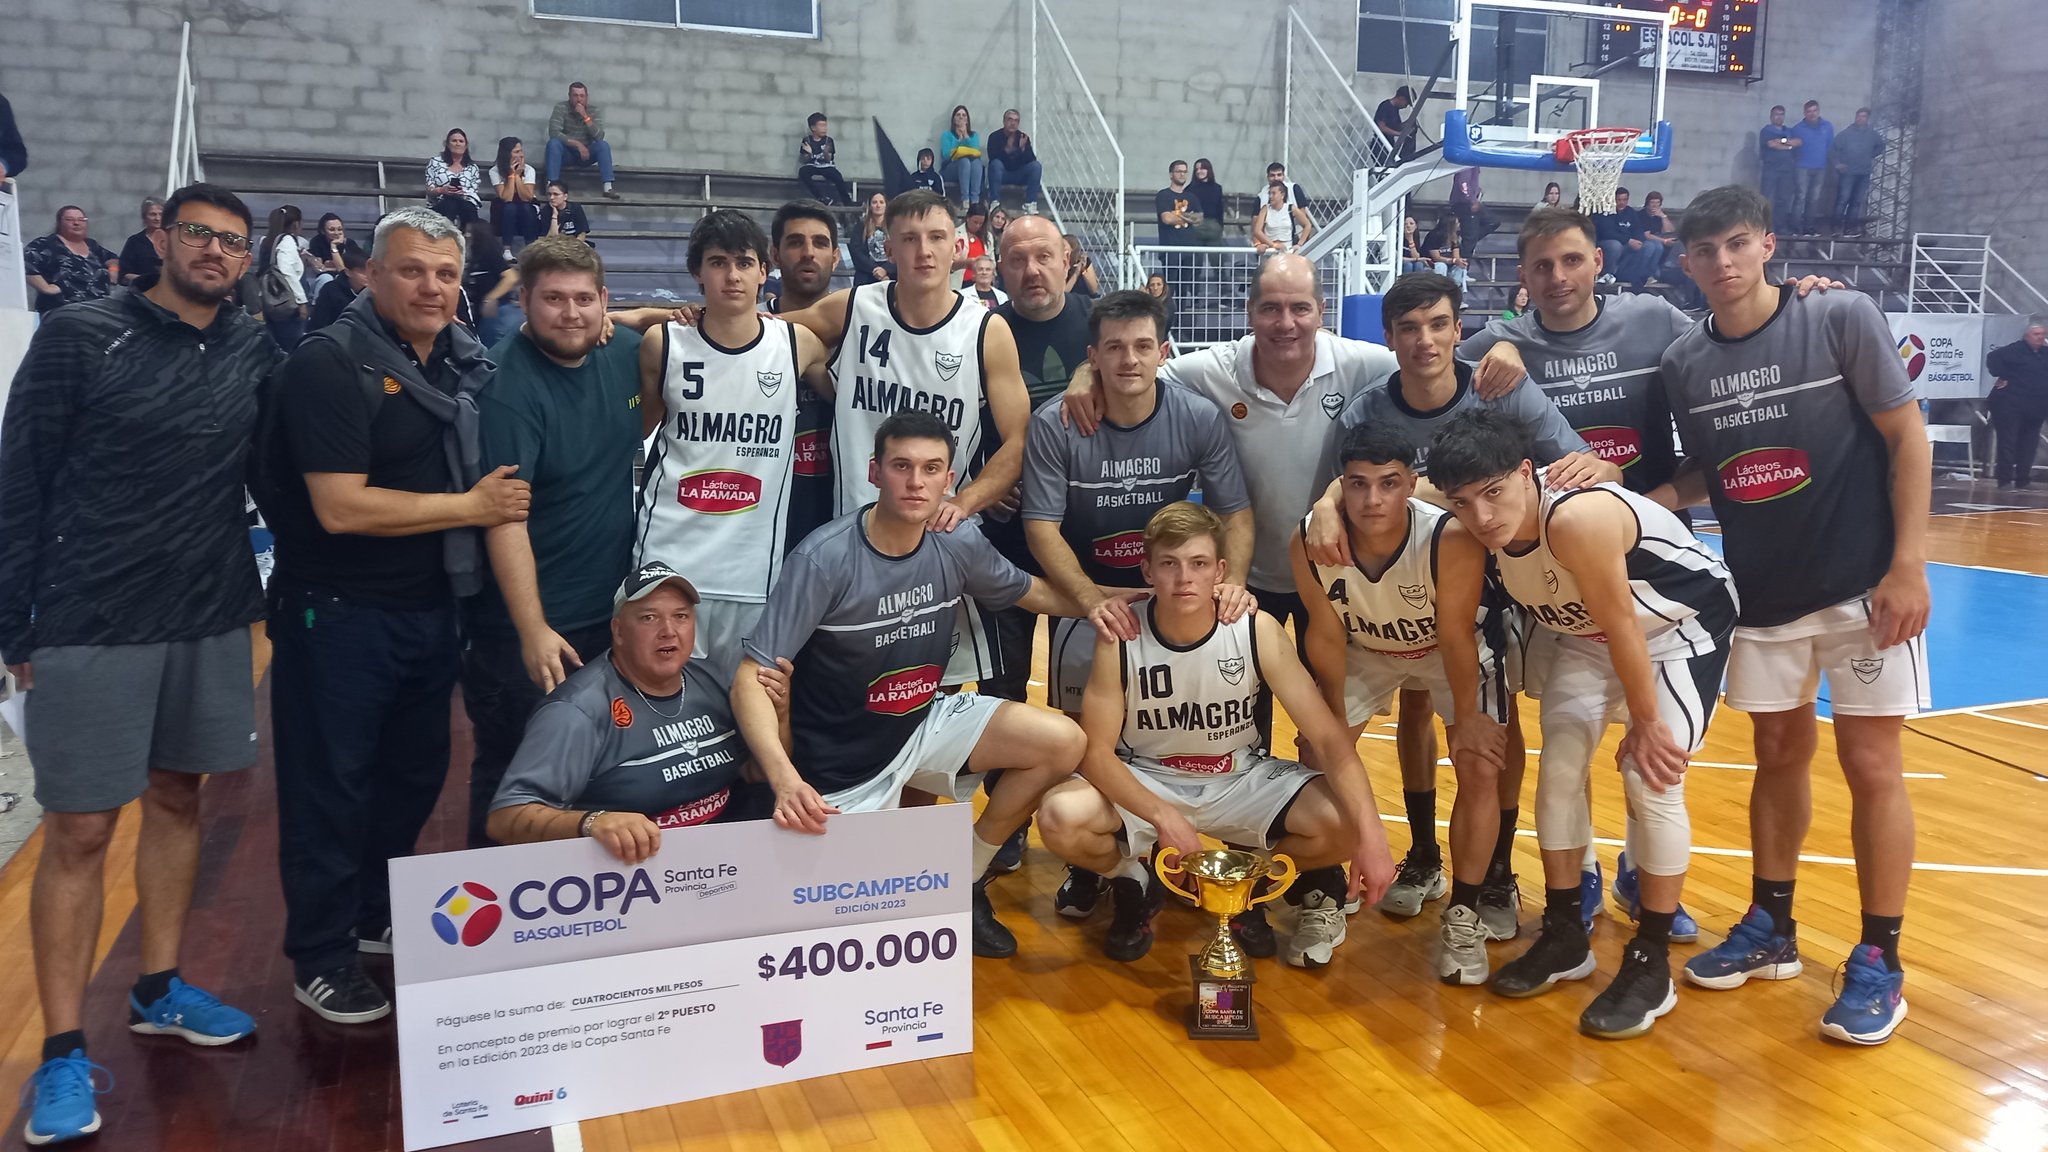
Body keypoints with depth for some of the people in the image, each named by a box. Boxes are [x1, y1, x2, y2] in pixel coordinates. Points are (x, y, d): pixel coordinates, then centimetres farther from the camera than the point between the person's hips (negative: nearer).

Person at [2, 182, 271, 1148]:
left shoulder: (256, 351, 5)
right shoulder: (78, 338, -6)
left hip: (212, 622, 4)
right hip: (91, 625, -4)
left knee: (178, 799, 15)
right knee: (79, 832, 1)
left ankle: (158, 991, 31)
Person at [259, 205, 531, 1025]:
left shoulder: (464, 359, 5)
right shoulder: (330, 363, -16)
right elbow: (342, 507, -24)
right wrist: (472, 507, -17)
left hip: (430, 609, 7)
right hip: (338, 615, -7)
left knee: (416, 772, 19)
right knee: (332, 788, 6)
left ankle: (377, 917, 39)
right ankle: (321, 961, 22)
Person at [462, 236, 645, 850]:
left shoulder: (625, 352, 0)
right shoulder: (506, 384, -18)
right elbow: (505, 516, -24)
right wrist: (533, 630, -30)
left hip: (613, 609, 7)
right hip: (528, 623, -6)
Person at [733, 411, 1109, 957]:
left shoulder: (958, 544, -10)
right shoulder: (823, 559, -26)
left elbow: (1032, 592, 11)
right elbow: (751, 680, -26)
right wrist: (785, 780, -42)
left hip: (926, 722, 5)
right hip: (843, 764, -5)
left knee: (1063, 743, -10)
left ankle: (966, 876, 10)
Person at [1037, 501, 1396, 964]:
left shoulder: (1258, 631, -19)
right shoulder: (1120, 638, -20)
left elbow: (1329, 738, -20)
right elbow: (1096, 750, -19)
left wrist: (1371, 834, -32)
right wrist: (1162, 815, -34)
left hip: (1241, 779, 1)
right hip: (1146, 781, 0)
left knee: (1343, 824, -25)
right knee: (1061, 819, -30)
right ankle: (1135, 880, 5)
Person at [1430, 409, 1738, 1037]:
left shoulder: (1578, 518, -42)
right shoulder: (1463, 540, -22)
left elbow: (1622, 627, -31)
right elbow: (1455, 627, -6)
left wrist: (1646, 723, -19)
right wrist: (1467, 719, 3)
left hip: (1684, 625, -6)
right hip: (1585, 633, 6)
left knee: (1652, 779, -14)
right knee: (1559, 768, 1)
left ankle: (1651, 965, 2)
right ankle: (1564, 936, 19)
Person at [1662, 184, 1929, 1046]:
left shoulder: (1842, 318, -10)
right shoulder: (1683, 363, 0)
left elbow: (1907, 435, -8)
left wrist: (1908, 564, -13)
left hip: (1863, 587, -3)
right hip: (1761, 596, 4)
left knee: (1871, 764, 0)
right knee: (1779, 755, 13)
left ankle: (1878, 961, 14)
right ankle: (1771, 929, 28)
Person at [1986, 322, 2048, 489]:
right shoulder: (2016, 350, -8)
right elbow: (1993, 358, -19)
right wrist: (2002, 376, -17)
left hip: (2034, 408, 7)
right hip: (2010, 405, -7)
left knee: (2029, 445, 9)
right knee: (2007, 443, -6)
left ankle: (2023, 480, 16)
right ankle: (2005, 480, -4)